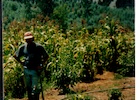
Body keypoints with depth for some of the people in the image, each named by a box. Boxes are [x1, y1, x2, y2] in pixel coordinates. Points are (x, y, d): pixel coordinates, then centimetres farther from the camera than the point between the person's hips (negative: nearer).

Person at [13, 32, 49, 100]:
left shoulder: (39, 47, -7)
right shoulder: (22, 47, 2)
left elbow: (46, 56, 3)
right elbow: (15, 56, 17)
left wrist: (41, 64, -5)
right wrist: (21, 62, 8)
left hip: (35, 70, -4)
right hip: (26, 70, 4)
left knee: (34, 88, -7)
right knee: (28, 88, 13)